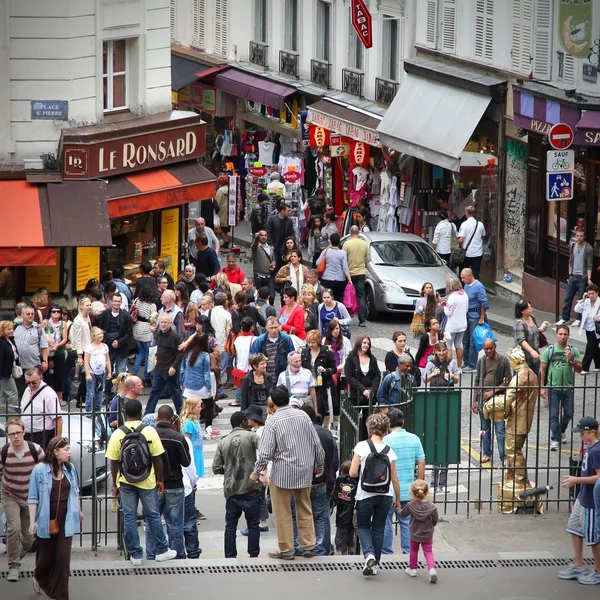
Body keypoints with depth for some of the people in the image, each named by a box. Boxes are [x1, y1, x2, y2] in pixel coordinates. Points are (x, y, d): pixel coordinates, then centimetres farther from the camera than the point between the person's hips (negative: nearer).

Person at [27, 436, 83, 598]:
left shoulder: (70, 468, 1)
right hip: (46, 521, -3)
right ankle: (38, 577, 45)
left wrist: (78, 511, 26)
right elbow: (33, 498, -10)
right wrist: (32, 521, -14)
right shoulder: (40, 470, -13)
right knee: (46, 556, 11)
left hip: (65, 521, 3)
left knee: (63, 557, -1)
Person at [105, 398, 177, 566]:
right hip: (147, 482, 0)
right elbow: (157, 459, -7)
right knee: (153, 516, 11)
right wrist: (160, 480, 4)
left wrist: (116, 485, 7)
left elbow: (114, 463, -2)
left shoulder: (117, 434, -5)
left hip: (125, 482, 1)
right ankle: (161, 551, 19)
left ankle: (135, 555, 10)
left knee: (129, 518, 7)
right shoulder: (149, 431, -8)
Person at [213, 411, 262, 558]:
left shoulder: (223, 442, 6)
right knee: (253, 525, 7)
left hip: (231, 491, 3)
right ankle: (253, 556, 9)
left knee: (230, 526, 9)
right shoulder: (250, 436, -5)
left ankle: (230, 557, 9)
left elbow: (216, 468, 3)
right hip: (250, 490, -3)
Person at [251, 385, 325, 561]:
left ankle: (286, 550, 12)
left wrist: (256, 472, -2)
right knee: (305, 509, 18)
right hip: (305, 470, 5)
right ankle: (308, 545, 22)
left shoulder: (273, 421, -14)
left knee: (283, 513, 7)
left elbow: (265, 451, -16)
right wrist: (320, 465, 17)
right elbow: (316, 443, 4)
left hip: (282, 472, -5)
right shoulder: (303, 416, -1)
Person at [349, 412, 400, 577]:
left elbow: (352, 473, -14)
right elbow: (394, 480, 0)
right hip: (385, 496, 2)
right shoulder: (389, 451, -4)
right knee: (378, 528, 15)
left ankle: (369, 553, -9)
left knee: (363, 526, 16)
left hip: (365, 495, -2)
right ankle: (375, 564, 18)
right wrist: (397, 499, 13)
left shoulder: (362, 446, -11)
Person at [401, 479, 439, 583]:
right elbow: (435, 521, -6)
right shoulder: (432, 506, -16)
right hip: (428, 535, 0)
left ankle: (412, 568, 34)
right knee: (428, 552, 7)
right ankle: (432, 569, -13)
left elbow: (403, 514, 3)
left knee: (414, 550, 22)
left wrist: (398, 509, 25)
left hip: (415, 534, 0)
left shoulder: (411, 505, -16)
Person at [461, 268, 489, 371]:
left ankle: (472, 365, 1)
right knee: (465, 341, 13)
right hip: (466, 316, 9)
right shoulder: (466, 286, 12)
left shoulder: (478, 287, -14)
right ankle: (466, 363, 23)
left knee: (473, 342, -4)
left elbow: (484, 303, -15)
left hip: (475, 317, -9)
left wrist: (482, 318, -15)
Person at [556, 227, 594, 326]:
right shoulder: (573, 246, 8)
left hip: (582, 278, -6)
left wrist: (589, 279, -17)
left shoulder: (588, 249, -10)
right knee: (567, 298, 8)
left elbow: (589, 266, -11)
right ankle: (565, 318, 16)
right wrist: (570, 274, 12)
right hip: (573, 277, 6)